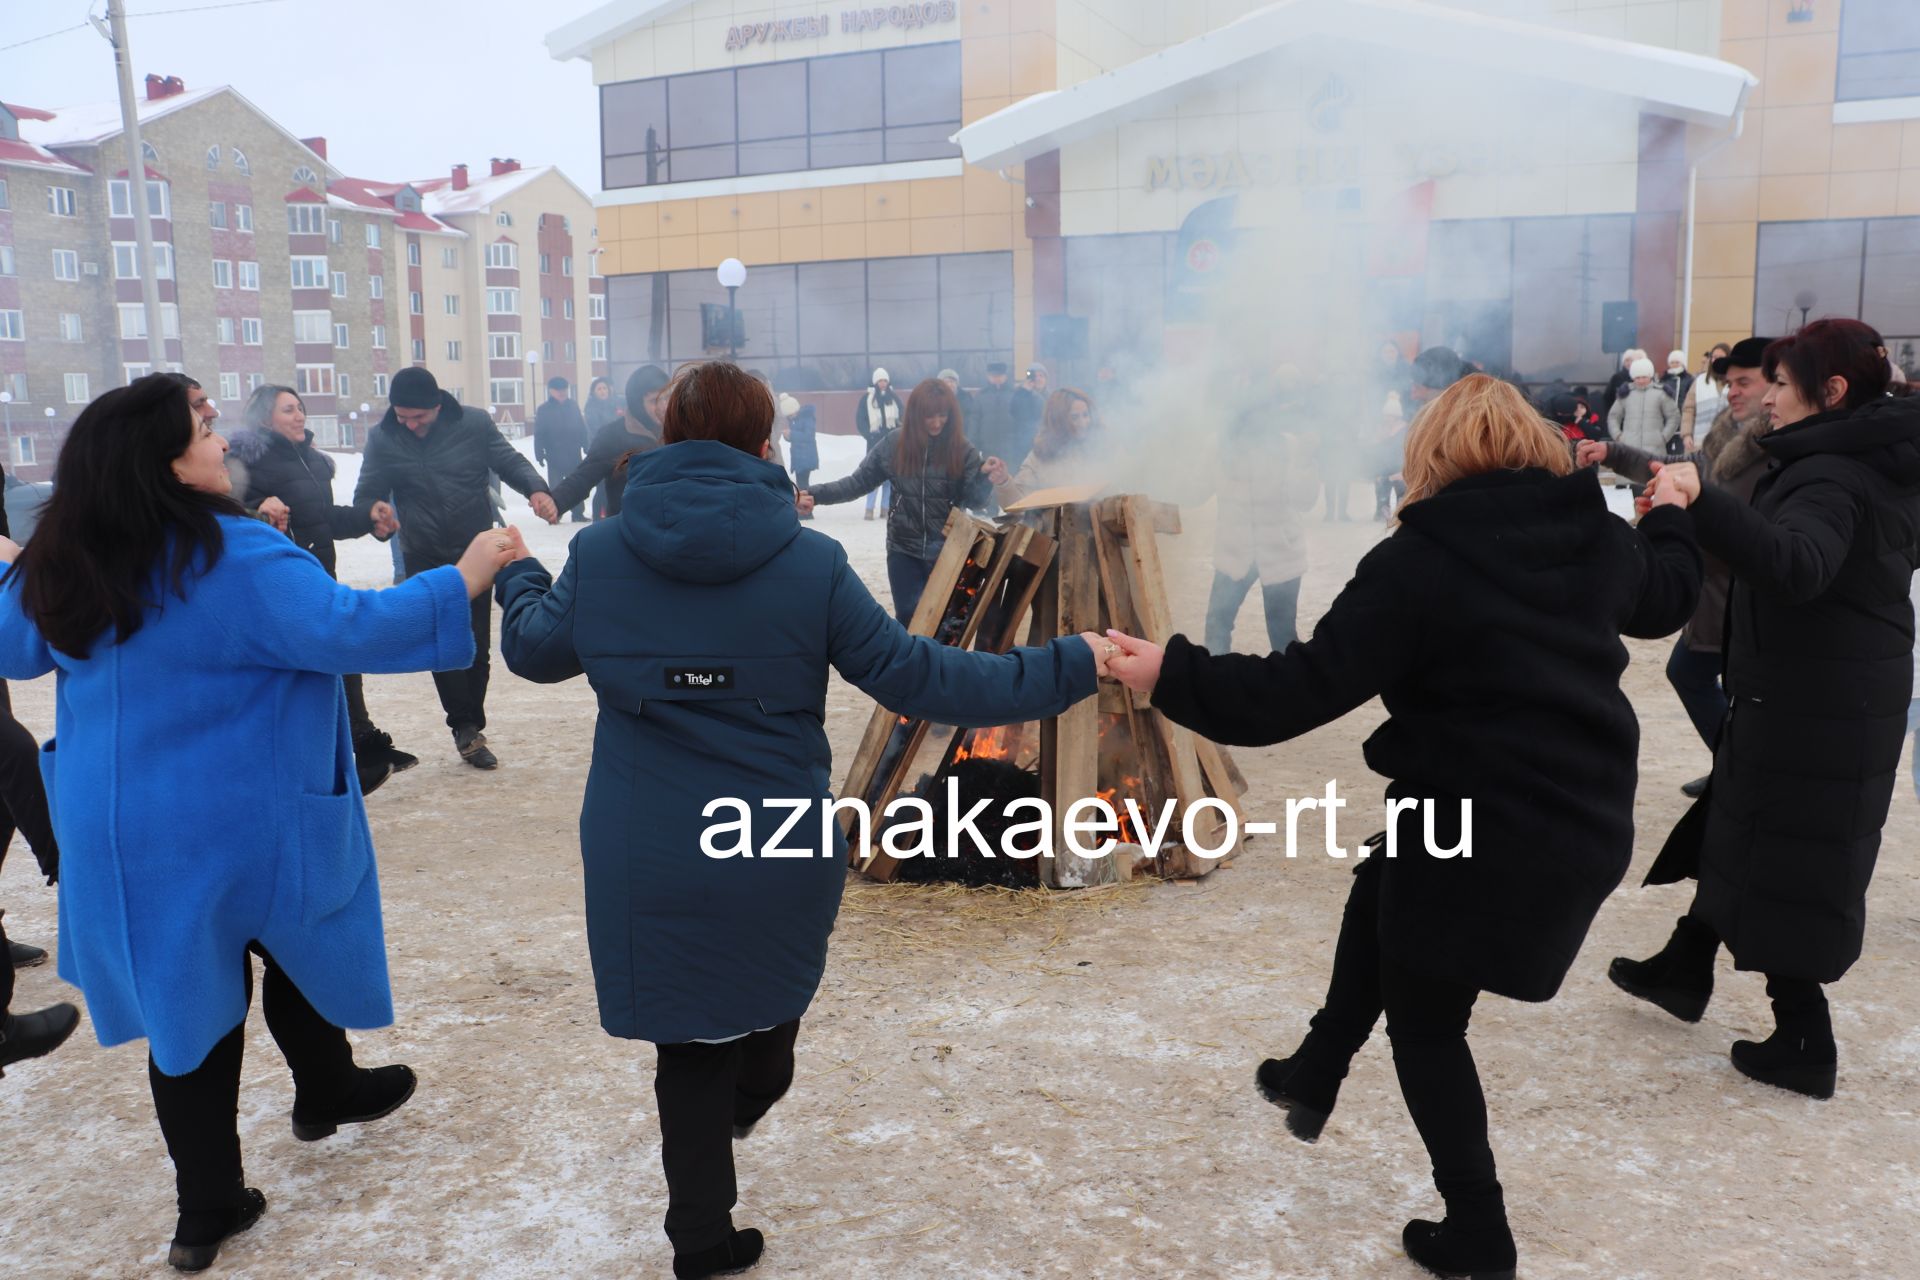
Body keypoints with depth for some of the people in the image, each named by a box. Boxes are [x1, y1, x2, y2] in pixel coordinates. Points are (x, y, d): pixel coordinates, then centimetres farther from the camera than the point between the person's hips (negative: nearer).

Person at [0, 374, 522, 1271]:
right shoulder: (236, 557, -22)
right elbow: (347, 630, -29)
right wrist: (462, 581, -21)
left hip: (123, 834, 5)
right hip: (248, 826, -5)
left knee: (187, 993, 13)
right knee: (295, 950, 22)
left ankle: (208, 1206, 22)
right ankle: (326, 1093, 45)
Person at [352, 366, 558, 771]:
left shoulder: (474, 423, -8)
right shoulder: (382, 438, -5)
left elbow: (510, 461, -2)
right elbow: (366, 494, -1)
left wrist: (536, 489, -24)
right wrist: (374, 511, -26)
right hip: (425, 560, 0)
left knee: (476, 646, 8)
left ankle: (469, 729, 23)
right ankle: (466, 727, 5)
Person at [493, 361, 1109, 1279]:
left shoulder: (598, 556, -7)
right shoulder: (811, 562, -13)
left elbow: (534, 651, 11)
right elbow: (915, 677, -10)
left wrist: (517, 579, 34)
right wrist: (1066, 668, -2)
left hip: (648, 863, 1)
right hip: (778, 856, -1)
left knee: (689, 1048, 17)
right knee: (776, 980, 33)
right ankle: (756, 1085, 54)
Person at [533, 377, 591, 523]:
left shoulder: (573, 406, 6)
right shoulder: (543, 410, -2)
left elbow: (582, 428, 8)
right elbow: (539, 435, -5)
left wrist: (586, 447, 3)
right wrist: (540, 455, -11)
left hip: (573, 454, 3)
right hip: (554, 456, -3)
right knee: (556, 486, 2)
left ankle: (578, 513, 12)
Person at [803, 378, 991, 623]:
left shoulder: (962, 450, -7)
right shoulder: (893, 445, -5)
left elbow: (975, 499, -11)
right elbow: (859, 482, 0)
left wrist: (985, 476, -32)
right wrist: (816, 495, -12)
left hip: (948, 552, -1)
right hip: (903, 550, 1)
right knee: (908, 620, 7)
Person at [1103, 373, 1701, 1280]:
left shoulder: (1422, 559, -18)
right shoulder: (1600, 535, 2)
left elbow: (1303, 689, -22)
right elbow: (1669, 596, 25)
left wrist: (1172, 677, -15)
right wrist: (1672, 514, 45)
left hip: (1482, 831, -8)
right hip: (1586, 824, 8)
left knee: (1425, 1023, 15)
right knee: (1380, 885, 29)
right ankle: (1314, 1076, 38)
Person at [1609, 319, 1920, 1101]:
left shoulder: (1832, 478, -22)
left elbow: (1797, 568, -44)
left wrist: (1702, 503, -57)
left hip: (1807, 708, -10)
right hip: (1841, 700, 10)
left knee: (1778, 866, 1)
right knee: (1735, 834, 20)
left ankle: (1805, 1045, 12)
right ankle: (1684, 971, 35)